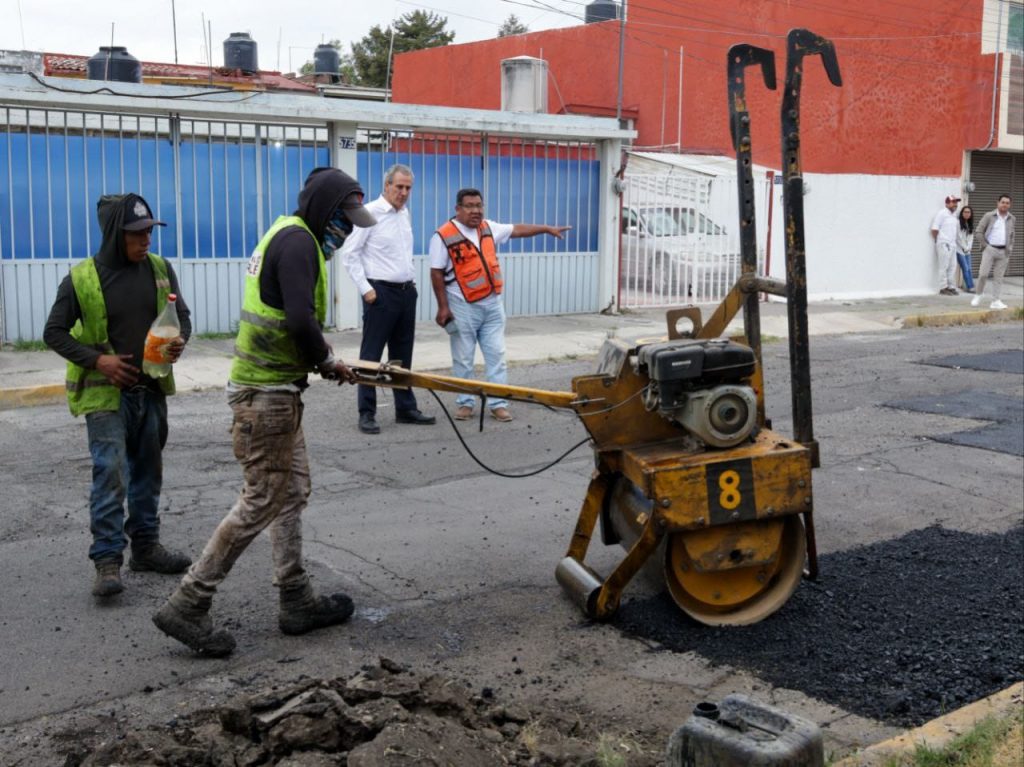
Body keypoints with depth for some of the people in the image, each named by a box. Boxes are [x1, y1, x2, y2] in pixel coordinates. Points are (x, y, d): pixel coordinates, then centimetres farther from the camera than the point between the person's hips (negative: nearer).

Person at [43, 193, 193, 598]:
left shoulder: (160, 269, 1)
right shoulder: (81, 278, -9)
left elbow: (182, 316, 10)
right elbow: (54, 333, -3)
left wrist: (179, 342, -12)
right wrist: (96, 359, -16)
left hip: (151, 390, 5)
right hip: (105, 393, -5)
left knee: (148, 471, 13)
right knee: (110, 473, -11)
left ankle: (146, 545, 26)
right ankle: (107, 559, -5)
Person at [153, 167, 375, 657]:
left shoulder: (291, 236, 16)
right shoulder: (298, 240, -15)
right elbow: (301, 320, -26)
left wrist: (320, 359, 6)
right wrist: (326, 362, -9)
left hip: (273, 388, 11)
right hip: (266, 393, -11)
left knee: (292, 491, 15)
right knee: (262, 501, -4)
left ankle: (297, 603, 23)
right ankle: (187, 606, 2)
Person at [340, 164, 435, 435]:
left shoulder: (405, 214, 13)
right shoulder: (370, 213, -10)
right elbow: (349, 253, -11)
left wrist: (411, 281, 15)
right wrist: (365, 289, -14)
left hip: (406, 292, 7)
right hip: (381, 292, -7)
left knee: (403, 354, 13)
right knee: (371, 355, -2)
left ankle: (406, 408, 21)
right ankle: (366, 414, 3)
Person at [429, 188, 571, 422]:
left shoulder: (489, 228, 8)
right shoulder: (444, 236, -10)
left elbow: (517, 229, 19)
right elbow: (437, 273, -10)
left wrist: (547, 229, 17)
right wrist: (443, 307, -13)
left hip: (492, 304, 5)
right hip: (463, 307, -5)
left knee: (496, 356, 4)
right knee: (463, 359, 3)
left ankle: (498, 403, 8)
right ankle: (464, 403, 14)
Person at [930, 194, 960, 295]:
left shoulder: (954, 215, 17)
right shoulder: (942, 214, -7)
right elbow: (934, 229, -10)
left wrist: (954, 241, 11)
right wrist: (938, 241, -2)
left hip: (952, 244, 8)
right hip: (944, 244, -8)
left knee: (952, 267, 8)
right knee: (944, 267, -5)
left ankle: (951, 287, 14)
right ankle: (943, 288, -2)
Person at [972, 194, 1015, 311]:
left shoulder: (1012, 219, 8)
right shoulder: (989, 216, -2)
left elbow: (1013, 235, 20)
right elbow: (979, 231, 0)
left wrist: (1010, 247, 9)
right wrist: (985, 244, -5)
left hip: (1004, 252, 3)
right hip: (990, 249, -3)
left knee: (998, 277, 3)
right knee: (983, 274, -8)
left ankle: (995, 301, 5)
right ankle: (978, 294, 14)